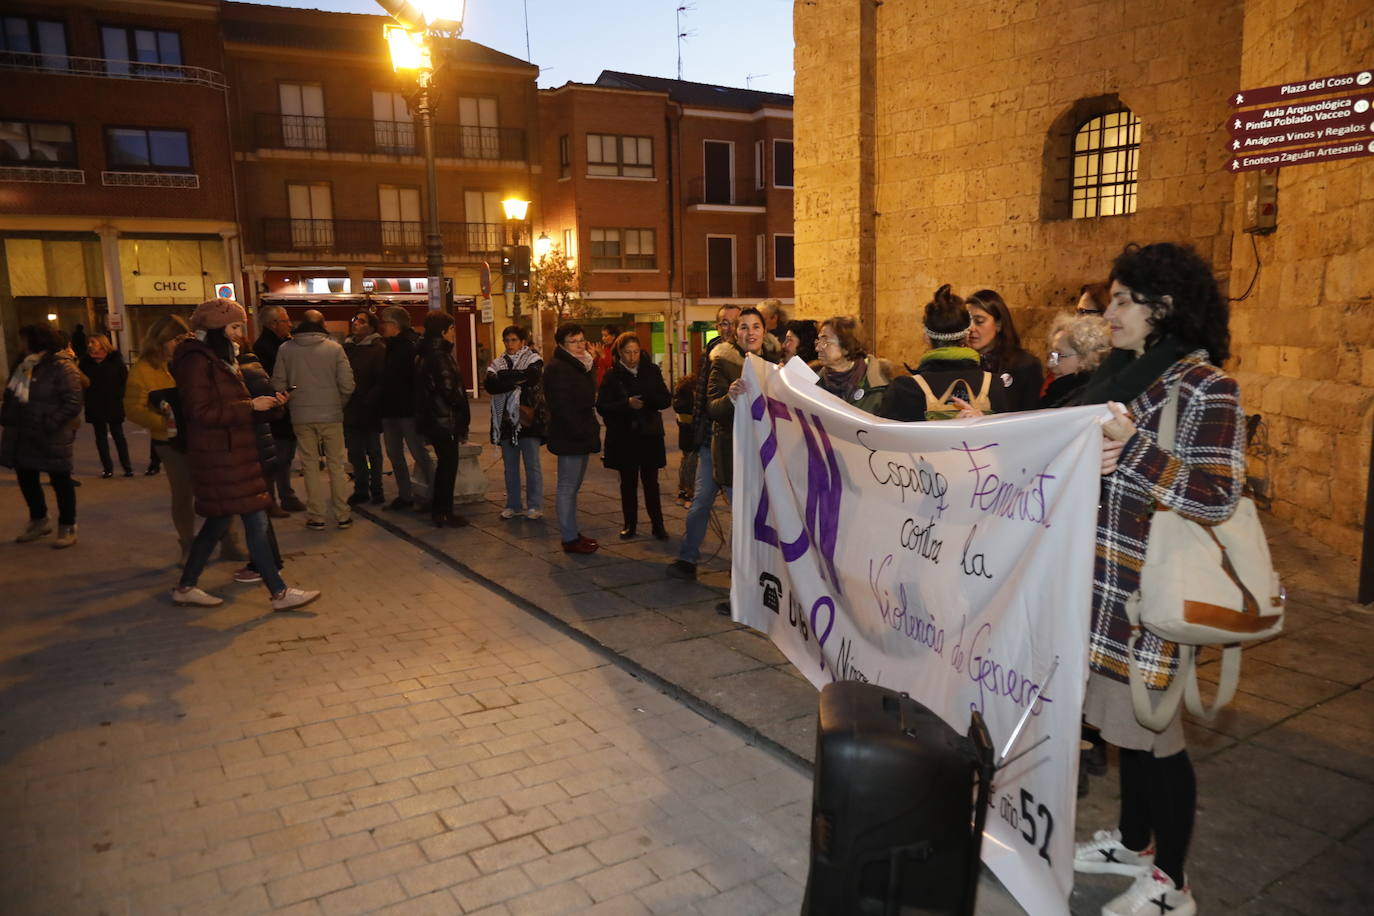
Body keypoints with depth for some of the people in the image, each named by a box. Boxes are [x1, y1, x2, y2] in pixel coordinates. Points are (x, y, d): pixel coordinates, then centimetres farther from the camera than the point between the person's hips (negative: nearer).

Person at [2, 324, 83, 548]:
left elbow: (72, 403, -20)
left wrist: (48, 424, -24)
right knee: (25, 478, 17)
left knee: (60, 480, 3)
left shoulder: (62, 366, -14)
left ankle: (67, 528, 16)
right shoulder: (24, 365, 12)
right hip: (23, 435, 8)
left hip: (51, 436, -8)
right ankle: (38, 520, 36)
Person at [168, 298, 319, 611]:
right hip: (220, 456, -10)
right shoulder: (197, 360, -13)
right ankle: (279, 593, -2)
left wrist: (269, 403, 3)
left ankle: (185, 587, 27)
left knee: (219, 521, 16)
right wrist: (251, 405, -18)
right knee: (256, 521, -8)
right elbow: (202, 412, -20)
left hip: (231, 453, 10)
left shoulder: (221, 358, 18)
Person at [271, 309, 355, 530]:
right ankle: (343, 515, 11)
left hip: (301, 416, 1)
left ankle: (316, 517, 10)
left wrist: (292, 401, 17)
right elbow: (347, 385, -8)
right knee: (336, 464, 8)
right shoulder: (334, 348, -5)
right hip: (331, 414, -1)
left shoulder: (286, 349, -1)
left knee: (310, 466, 8)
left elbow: (278, 385, -1)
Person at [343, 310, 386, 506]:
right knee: (355, 453, 9)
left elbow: (382, 380, -13)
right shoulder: (346, 347, 9)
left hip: (370, 411, -5)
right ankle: (361, 489, 19)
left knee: (373, 452, 7)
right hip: (350, 410, 5)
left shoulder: (378, 349, -7)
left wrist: (367, 400, -19)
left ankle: (376, 489, 17)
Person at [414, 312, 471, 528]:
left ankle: (438, 510, 25)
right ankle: (445, 514, 5)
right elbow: (449, 389, -23)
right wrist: (463, 408, -5)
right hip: (445, 419, -10)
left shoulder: (424, 355, 12)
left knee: (444, 464, 18)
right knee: (449, 464, -1)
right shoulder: (440, 356, -18)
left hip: (432, 419, 10)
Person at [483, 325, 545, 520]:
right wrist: (516, 380, -17)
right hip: (506, 421, 4)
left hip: (528, 420, -4)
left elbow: (531, 377, -20)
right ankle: (513, 505, 20)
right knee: (510, 467, 10)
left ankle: (535, 506, 8)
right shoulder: (498, 363, 12)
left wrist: (503, 378, -12)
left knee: (532, 465, 0)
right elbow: (489, 385, -7)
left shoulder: (534, 360, 1)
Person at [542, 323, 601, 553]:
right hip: (569, 438, -10)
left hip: (581, 436, 10)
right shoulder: (557, 368, -13)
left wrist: (590, 431, 11)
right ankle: (569, 539, 2)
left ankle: (572, 533, 23)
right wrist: (579, 433, -21)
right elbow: (561, 406, -20)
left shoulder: (582, 366, 16)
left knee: (572, 487, 15)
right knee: (568, 488, -3)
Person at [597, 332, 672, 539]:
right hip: (623, 438, 0)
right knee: (628, 483, 9)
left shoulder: (652, 371, 3)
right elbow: (601, 406, -7)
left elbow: (666, 399, 1)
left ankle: (657, 524, 12)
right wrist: (627, 404, -21)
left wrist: (648, 400, -19)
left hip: (649, 435, 1)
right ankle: (630, 524, 20)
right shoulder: (612, 376, -2)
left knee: (651, 482, 4)